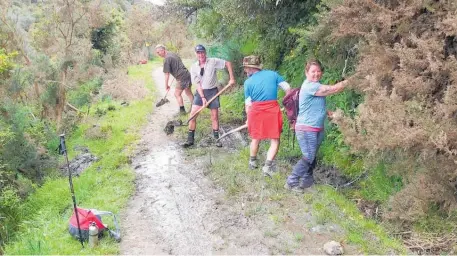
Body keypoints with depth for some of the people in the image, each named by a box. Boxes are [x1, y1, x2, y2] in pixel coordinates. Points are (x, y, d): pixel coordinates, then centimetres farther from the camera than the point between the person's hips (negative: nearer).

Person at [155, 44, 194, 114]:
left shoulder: (167, 59, -14)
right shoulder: (172, 54, 14)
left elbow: (167, 74, -12)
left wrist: (166, 85, -3)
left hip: (182, 78, -9)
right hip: (187, 74, 9)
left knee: (177, 94, 4)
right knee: (188, 92, 21)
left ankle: (182, 110, 9)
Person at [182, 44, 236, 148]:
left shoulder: (213, 62, -10)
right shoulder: (194, 67, -4)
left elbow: (228, 63, -3)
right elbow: (198, 84, -5)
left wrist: (231, 78, -9)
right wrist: (203, 98, -13)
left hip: (213, 91, -1)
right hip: (200, 92, 2)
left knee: (215, 116, 5)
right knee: (193, 114, -6)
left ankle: (217, 138, 20)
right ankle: (190, 139, 4)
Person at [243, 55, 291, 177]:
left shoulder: (248, 82, 4)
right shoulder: (272, 74, 6)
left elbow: (248, 103, 5)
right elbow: (287, 88, 1)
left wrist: (248, 118, 19)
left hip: (256, 110, 1)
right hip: (272, 109, -1)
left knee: (256, 138, 20)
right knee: (275, 140, 6)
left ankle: (252, 161, 37)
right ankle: (267, 166, -5)